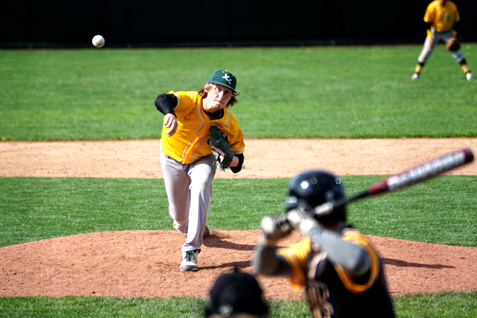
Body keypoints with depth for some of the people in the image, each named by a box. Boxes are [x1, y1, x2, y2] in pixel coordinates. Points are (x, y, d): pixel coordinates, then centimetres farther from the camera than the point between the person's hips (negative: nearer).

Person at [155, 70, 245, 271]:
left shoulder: (229, 124, -22)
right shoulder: (190, 101, -32)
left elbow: (237, 164, -12)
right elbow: (162, 100, -55)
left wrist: (229, 158, -37)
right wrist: (170, 114, -78)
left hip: (202, 160, 1)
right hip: (172, 159, 0)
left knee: (201, 185, -33)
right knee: (180, 218, 8)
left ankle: (191, 250, -31)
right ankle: (181, 223, 51)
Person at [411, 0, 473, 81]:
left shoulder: (452, 7, -17)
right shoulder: (432, 7, -21)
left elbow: (456, 21, -4)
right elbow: (427, 22, -13)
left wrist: (453, 36, -10)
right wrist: (430, 37, -17)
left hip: (448, 32, 1)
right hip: (434, 31, -1)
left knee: (456, 51, -7)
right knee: (426, 51, -7)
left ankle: (468, 72, -2)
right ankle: (416, 73, 4)